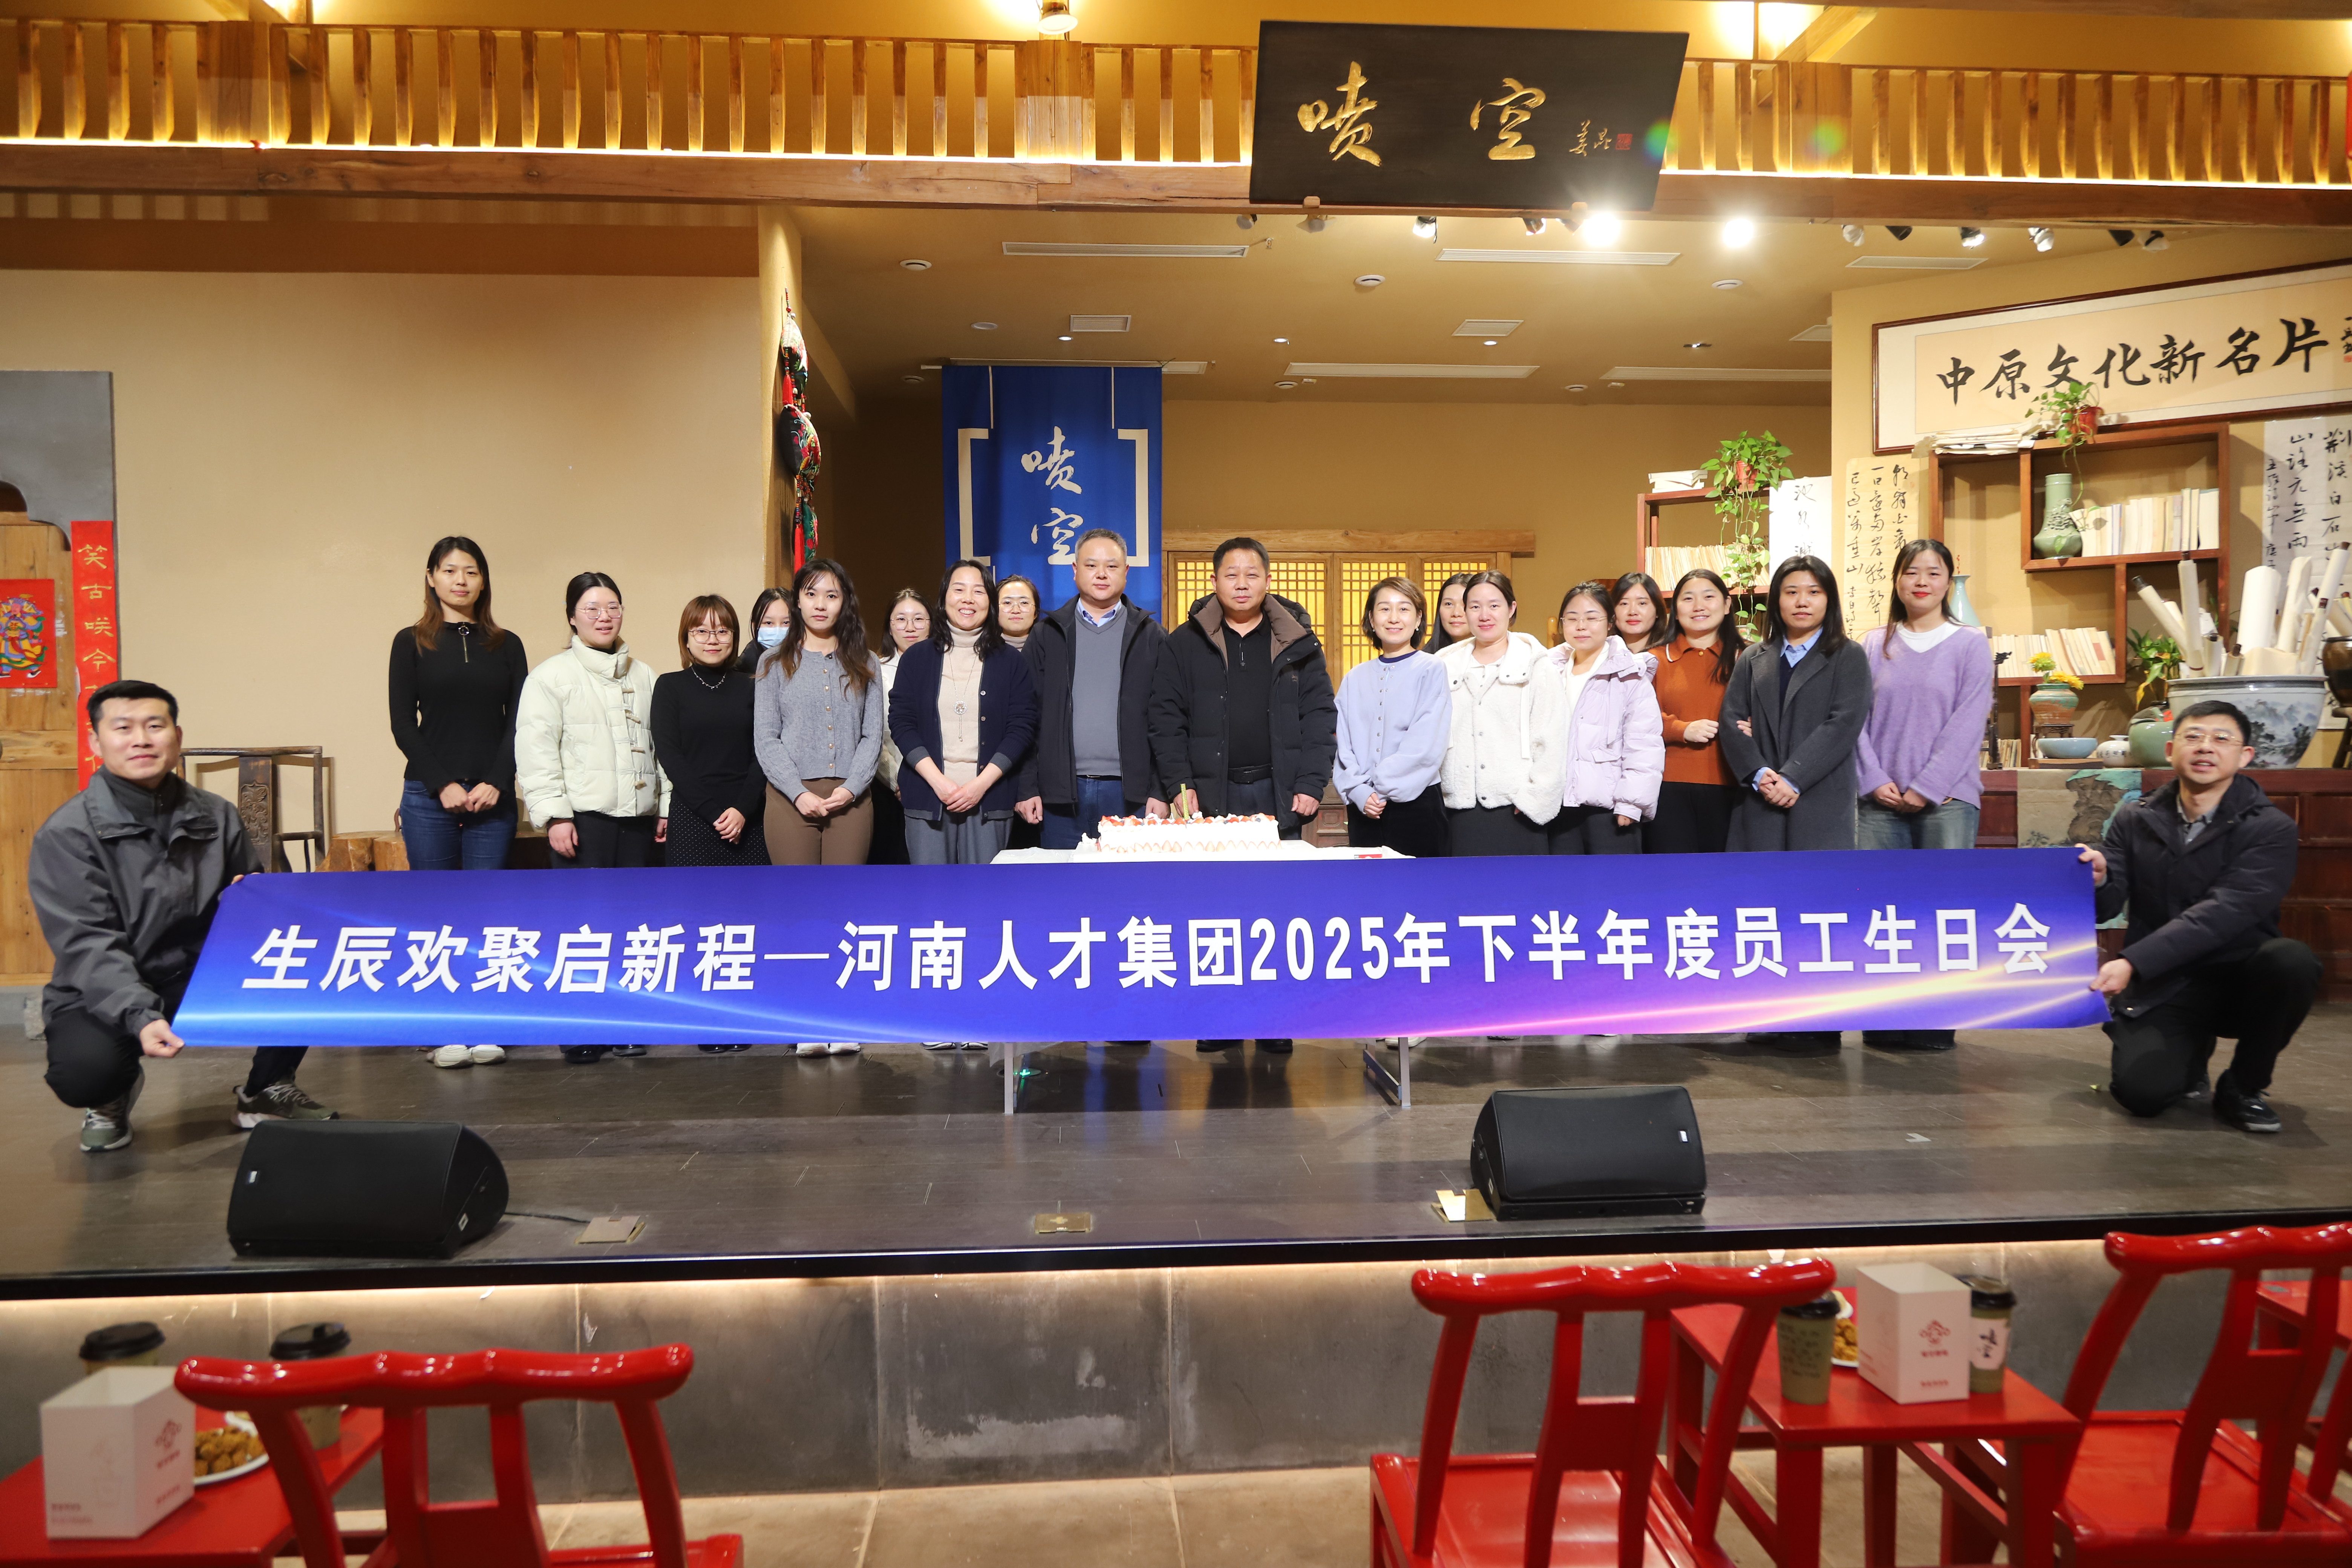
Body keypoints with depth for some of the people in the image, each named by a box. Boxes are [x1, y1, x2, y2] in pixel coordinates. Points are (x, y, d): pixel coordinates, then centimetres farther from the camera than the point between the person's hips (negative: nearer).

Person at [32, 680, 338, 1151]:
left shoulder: (217, 817, 4)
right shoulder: (66, 834, -10)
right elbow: (88, 945, -20)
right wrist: (141, 1017, -36)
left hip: (206, 977, 4)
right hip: (105, 996, -3)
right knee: (84, 1069, -35)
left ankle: (264, 1091, 4)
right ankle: (112, 1097, 8)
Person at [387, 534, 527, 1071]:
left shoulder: (506, 645, 10)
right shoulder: (412, 643, 6)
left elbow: (519, 722, 5)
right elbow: (403, 725, 0)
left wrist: (495, 783, -8)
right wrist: (444, 785, -10)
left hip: (492, 799, 1)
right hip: (429, 798, -1)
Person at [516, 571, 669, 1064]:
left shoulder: (644, 677, 17)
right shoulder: (551, 677, 1)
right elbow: (536, 754, -5)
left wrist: (666, 808, 11)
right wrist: (554, 816, -12)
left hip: (640, 819, 5)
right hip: (582, 819, -5)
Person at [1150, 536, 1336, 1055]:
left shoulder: (1298, 643, 9)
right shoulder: (1185, 644, 7)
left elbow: (1320, 716, 6)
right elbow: (1167, 719, 4)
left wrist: (1312, 786, -4)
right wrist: (1180, 784, -6)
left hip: (1279, 796, 0)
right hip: (1212, 796, 0)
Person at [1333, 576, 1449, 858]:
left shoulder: (1431, 670, 0)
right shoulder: (1355, 679, 12)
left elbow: (1425, 744, -9)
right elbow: (1342, 746, 6)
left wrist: (1381, 786, -10)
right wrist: (1360, 792, -9)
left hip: (1415, 805, -3)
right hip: (1364, 810, 4)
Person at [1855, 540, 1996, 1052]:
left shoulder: (1970, 644, 5)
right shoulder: (1874, 645, 11)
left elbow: (1967, 725, -3)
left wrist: (1925, 789, -11)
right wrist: (1875, 782, -7)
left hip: (1945, 799, -2)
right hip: (1881, 800, 2)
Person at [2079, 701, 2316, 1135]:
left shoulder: (2271, 829, -7)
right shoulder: (2135, 821, 3)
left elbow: (2223, 913, -21)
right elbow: (2107, 908, -1)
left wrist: (2132, 963, -32)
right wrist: (2098, 880, -27)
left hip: (2239, 979, 0)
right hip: (2161, 987, 0)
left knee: (2292, 960, -33)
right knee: (2140, 1091, -24)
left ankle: (2243, 1086, -8)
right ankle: (2194, 1050, 15)